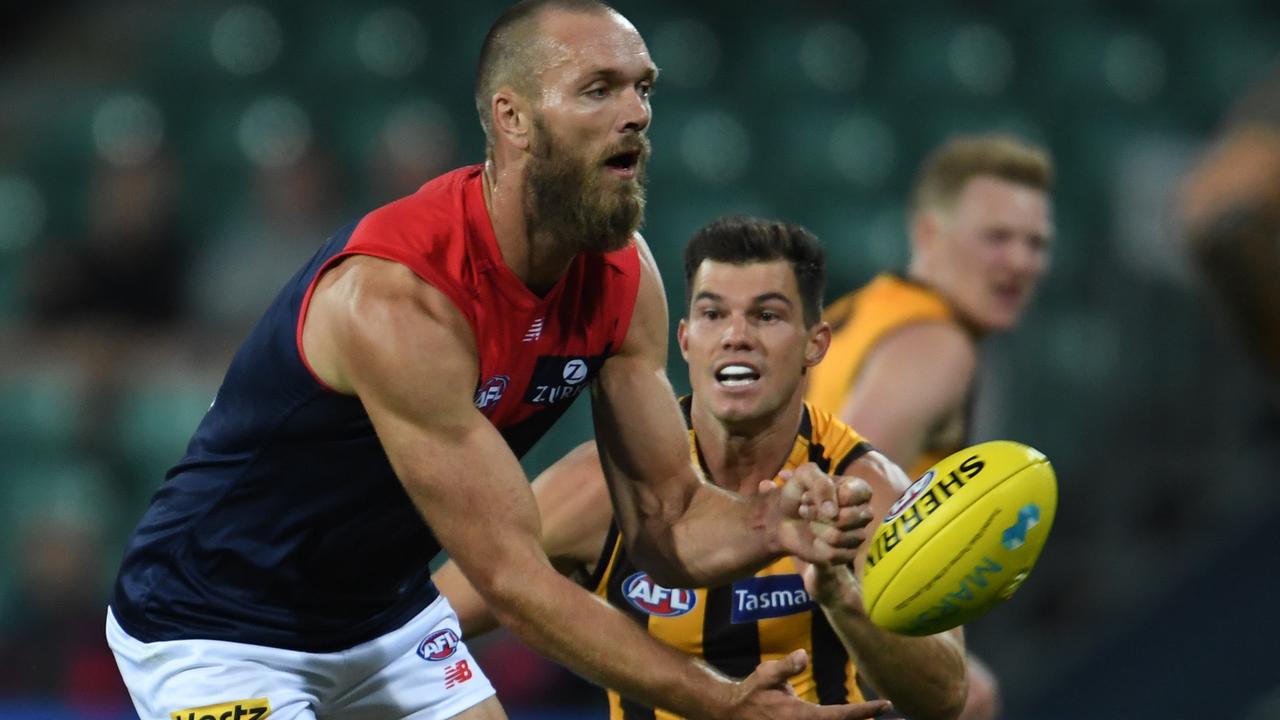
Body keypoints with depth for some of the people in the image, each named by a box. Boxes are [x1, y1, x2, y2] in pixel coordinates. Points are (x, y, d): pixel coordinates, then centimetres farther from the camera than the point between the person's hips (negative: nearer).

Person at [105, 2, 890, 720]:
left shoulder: (621, 275, -8)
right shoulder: (397, 298, -31)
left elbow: (667, 523, -3)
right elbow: (510, 575, -30)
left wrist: (772, 523, -26)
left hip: (388, 613, 8)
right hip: (215, 632, -8)